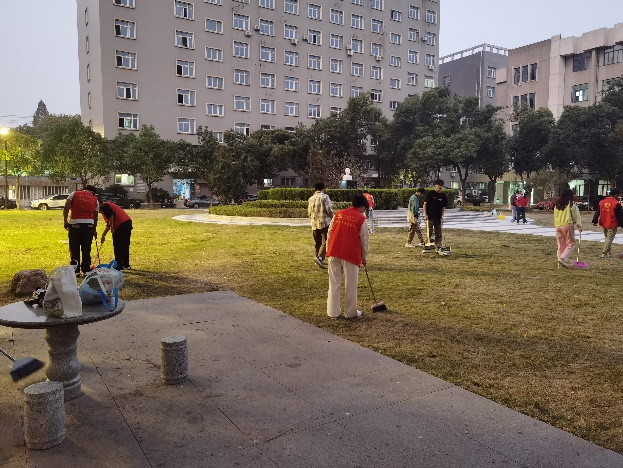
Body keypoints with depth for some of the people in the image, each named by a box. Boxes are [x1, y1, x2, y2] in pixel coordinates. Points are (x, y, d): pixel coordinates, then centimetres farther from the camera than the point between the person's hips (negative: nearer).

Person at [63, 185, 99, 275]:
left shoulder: (74, 194, 7)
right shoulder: (95, 200, 12)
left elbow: (66, 207, -5)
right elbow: (95, 216, 13)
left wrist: (65, 220, 1)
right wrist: (94, 230, 20)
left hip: (75, 223, -2)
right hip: (89, 224, 2)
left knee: (74, 248, 6)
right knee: (86, 248, 10)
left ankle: (76, 270, 8)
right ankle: (86, 270, 13)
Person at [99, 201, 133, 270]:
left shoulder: (103, 206, 3)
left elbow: (111, 215, -18)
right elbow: (109, 224, 35)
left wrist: (112, 227, -20)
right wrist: (103, 235, 38)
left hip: (121, 224, -9)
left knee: (117, 247, -2)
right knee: (125, 246, 16)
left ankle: (119, 266, 0)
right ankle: (126, 265, 23)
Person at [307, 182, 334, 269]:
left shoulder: (310, 199, 11)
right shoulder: (324, 197, -7)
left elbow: (309, 213, 15)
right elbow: (329, 210, -12)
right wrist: (332, 217, 7)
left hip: (314, 224, 6)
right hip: (324, 223, -6)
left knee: (318, 243, 15)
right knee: (325, 242, -5)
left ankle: (318, 259, 20)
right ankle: (319, 257, -22)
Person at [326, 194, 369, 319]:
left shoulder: (338, 214, 8)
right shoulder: (361, 219, -3)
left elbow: (330, 233, 10)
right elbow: (364, 240, 2)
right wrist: (364, 257, 14)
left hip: (334, 254, 4)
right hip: (351, 255, -4)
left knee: (334, 283, 9)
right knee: (350, 285, 8)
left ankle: (333, 312, 13)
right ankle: (350, 312, 17)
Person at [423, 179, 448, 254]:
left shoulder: (443, 196, 7)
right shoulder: (430, 193, -4)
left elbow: (443, 207, 11)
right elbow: (425, 204, -3)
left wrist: (442, 216, -1)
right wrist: (425, 214, -11)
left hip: (438, 218, 4)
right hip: (430, 217, -4)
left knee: (439, 234, 5)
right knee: (429, 233, -2)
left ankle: (439, 248, 9)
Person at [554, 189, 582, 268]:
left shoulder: (557, 204, 11)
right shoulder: (571, 204, -7)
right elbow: (576, 216, -3)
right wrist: (579, 226, 5)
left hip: (558, 226, 6)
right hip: (568, 225, -6)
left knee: (561, 244, 11)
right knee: (571, 244, 1)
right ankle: (563, 258, -14)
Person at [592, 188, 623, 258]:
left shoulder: (602, 202, 5)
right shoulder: (616, 203, -13)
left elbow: (597, 212, 8)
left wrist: (594, 221, 12)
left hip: (604, 224, 6)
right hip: (612, 225, -6)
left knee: (607, 238, 19)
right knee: (609, 238, -1)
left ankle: (607, 252, 24)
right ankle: (604, 253, -3)